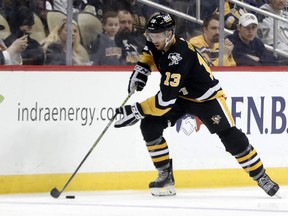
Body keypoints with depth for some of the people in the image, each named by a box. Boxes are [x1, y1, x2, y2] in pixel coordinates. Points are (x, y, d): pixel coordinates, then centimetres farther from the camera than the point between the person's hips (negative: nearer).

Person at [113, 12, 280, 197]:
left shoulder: (180, 55, -37)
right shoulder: (157, 44, -12)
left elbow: (166, 98, -41)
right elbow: (150, 52, 18)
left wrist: (137, 111, -41)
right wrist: (141, 68, -1)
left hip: (207, 97, -7)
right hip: (181, 95, 8)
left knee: (231, 136, -16)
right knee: (149, 126, -12)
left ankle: (261, 176, -1)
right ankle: (166, 175, -3)